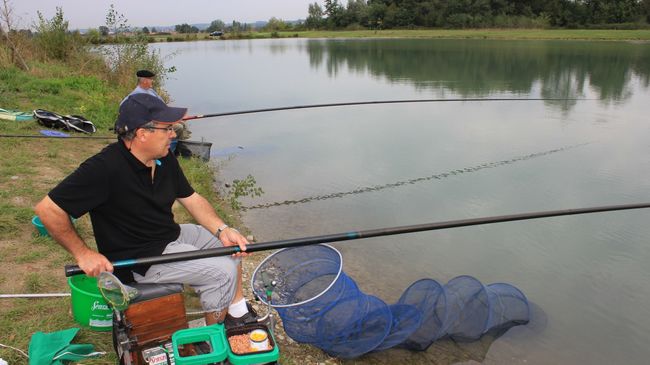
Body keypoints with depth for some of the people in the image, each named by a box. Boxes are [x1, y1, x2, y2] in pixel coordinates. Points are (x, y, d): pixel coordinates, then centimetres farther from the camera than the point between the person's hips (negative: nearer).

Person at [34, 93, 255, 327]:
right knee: (223, 272, -17)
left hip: (171, 234, 9)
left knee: (233, 242, 9)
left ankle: (236, 310, 23)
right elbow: (47, 209, -23)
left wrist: (223, 230, -9)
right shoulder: (104, 168, -26)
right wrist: (83, 254, -20)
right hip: (138, 258, -9)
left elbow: (191, 199, 5)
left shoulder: (164, 158, -1)